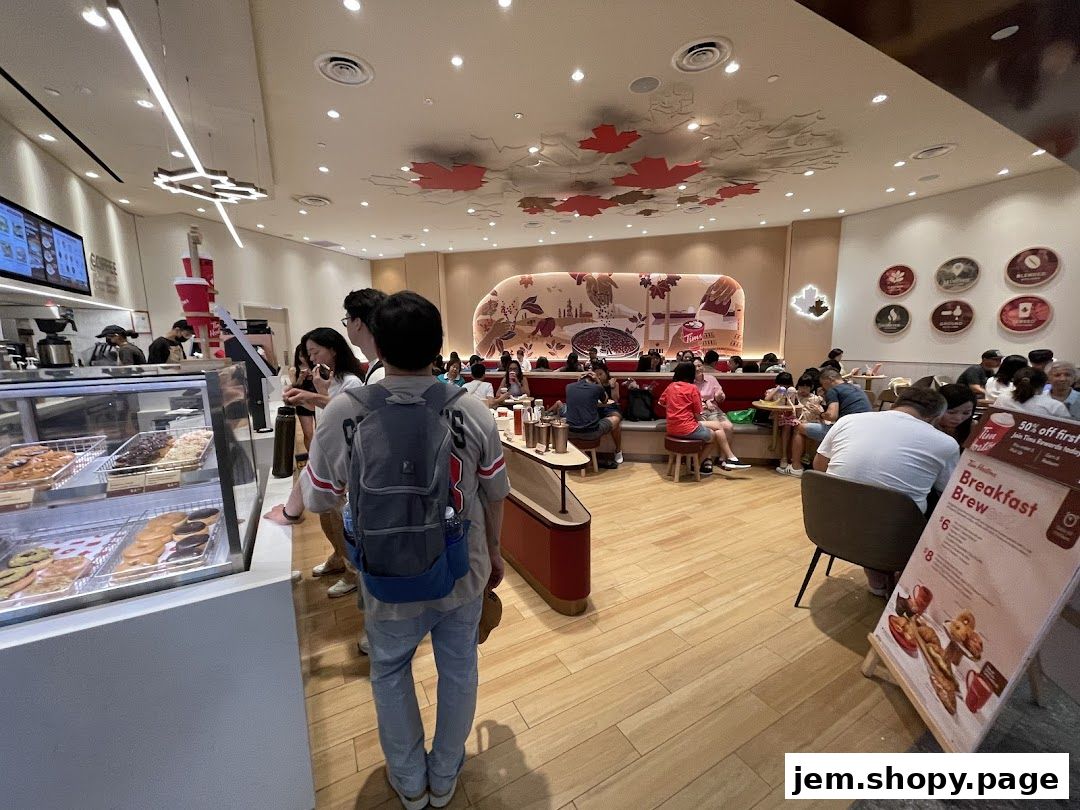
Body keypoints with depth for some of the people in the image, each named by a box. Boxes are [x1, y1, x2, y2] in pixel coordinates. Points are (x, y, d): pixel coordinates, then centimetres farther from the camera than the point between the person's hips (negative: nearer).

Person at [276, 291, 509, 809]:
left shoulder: (344, 413, -20)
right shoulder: (474, 410, -17)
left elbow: (319, 499, -5)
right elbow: (494, 494, -6)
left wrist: (293, 506, 19)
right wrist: (493, 552, 13)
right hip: (464, 575, 1)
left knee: (390, 674, 28)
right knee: (458, 670, 25)